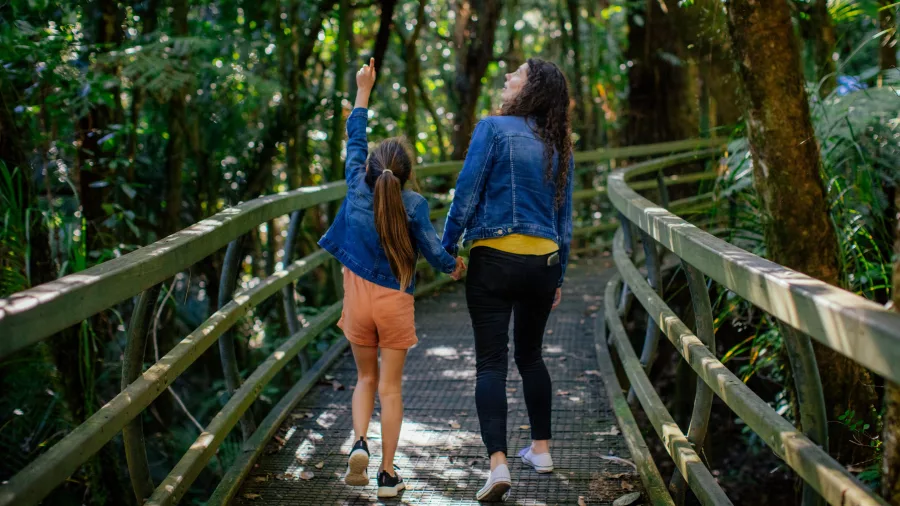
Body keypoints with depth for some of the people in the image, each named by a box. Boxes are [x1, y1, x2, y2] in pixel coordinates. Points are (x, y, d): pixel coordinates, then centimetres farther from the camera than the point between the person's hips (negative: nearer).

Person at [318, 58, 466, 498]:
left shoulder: (358, 190, -4)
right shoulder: (412, 205, -12)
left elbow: (355, 141, 7)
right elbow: (432, 249, -7)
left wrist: (363, 90, 15)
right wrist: (453, 267, 15)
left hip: (359, 298, 2)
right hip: (395, 301, -2)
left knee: (366, 378, 18)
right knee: (390, 387, 6)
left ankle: (359, 442, -7)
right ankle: (387, 474, 8)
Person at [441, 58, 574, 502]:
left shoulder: (493, 128, -6)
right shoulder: (558, 146, 10)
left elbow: (466, 194, -10)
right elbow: (564, 216, 14)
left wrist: (447, 249, -1)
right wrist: (558, 276, 21)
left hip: (495, 260, -5)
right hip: (544, 261, 5)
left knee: (491, 362, -5)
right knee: (530, 354, 21)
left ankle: (498, 465, -15)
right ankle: (541, 449, 29)